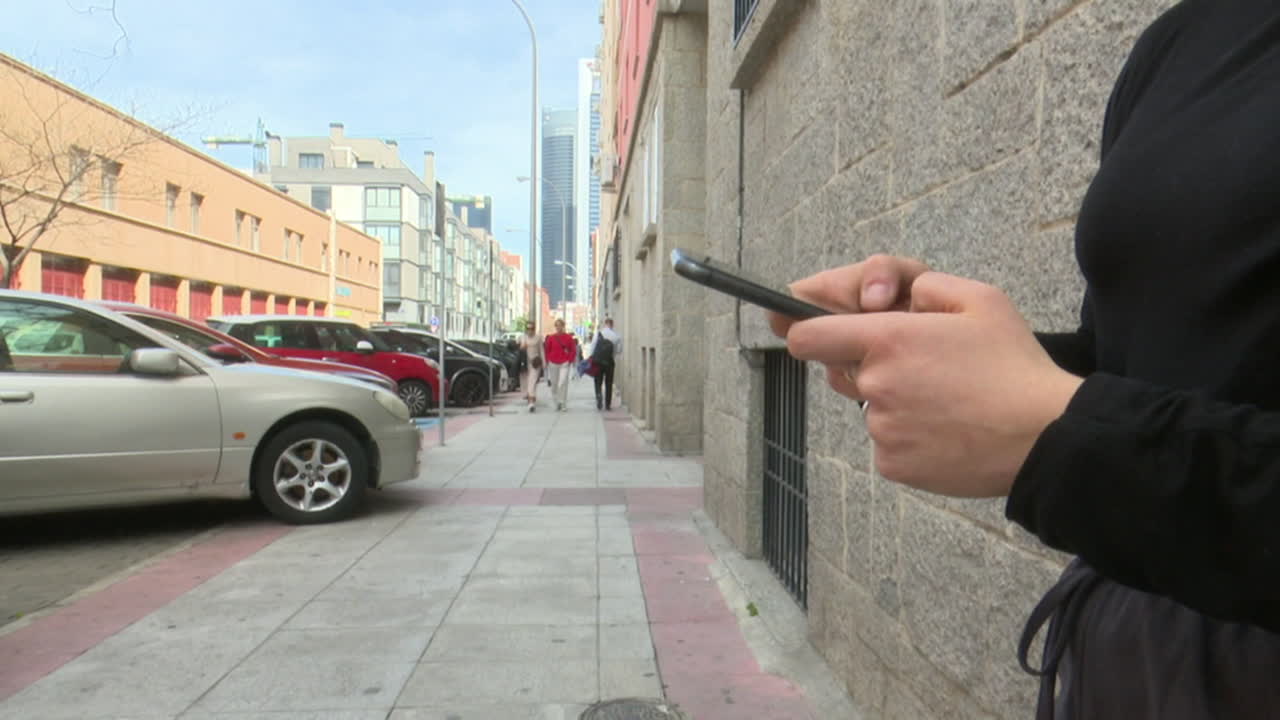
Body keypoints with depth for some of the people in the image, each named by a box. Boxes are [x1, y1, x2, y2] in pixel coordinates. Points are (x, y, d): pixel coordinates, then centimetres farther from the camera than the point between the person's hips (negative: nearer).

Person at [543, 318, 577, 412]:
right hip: (553, 364, 2)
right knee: (554, 385, 7)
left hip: (564, 364, -2)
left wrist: (569, 360, -3)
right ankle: (557, 403, 21)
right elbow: (547, 350, 9)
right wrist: (548, 361, 2)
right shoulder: (551, 337, 3)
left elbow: (573, 351, 4)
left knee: (562, 384, -12)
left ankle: (563, 404, -4)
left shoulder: (568, 337, 0)